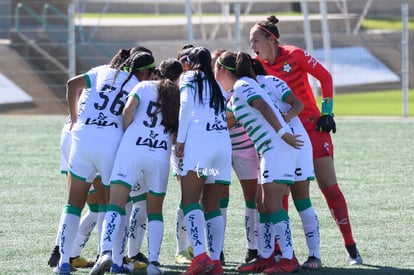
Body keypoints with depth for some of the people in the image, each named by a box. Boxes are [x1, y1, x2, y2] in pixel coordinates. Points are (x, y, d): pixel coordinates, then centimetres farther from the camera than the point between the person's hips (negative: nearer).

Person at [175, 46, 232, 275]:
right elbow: (227, 116, 18)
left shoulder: (189, 78, 10)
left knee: (190, 201, -12)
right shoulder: (216, 86, 27)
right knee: (212, 206, 10)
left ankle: (200, 256, -28)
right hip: (224, 141, 6)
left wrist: (180, 140, -6)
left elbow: (186, 105, -6)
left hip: (200, 138, -6)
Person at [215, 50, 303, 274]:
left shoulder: (242, 86, -7)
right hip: (269, 151, 10)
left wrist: (282, 133, -27)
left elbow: (264, 107, -22)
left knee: (272, 204, -13)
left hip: (276, 147, -10)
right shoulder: (237, 93, 23)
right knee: (262, 205, 12)